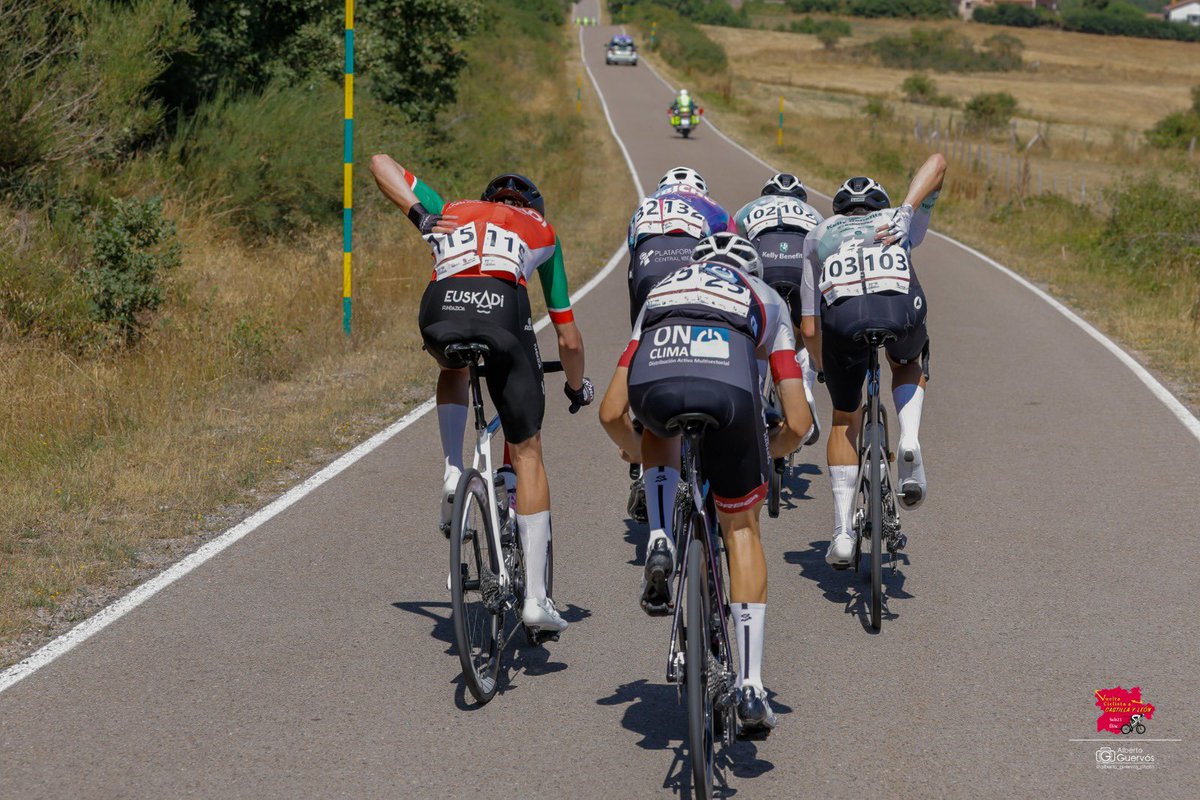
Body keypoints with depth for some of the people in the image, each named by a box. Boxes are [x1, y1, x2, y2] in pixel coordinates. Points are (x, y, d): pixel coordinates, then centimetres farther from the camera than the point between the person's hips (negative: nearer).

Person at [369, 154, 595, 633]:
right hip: (502, 311, -1)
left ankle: (452, 473, 17)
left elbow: (381, 163, 32)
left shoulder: (450, 213, 37)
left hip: (441, 311, 2)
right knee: (527, 452, 10)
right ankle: (535, 597, 5)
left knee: (453, 370, 40)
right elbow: (568, 338, 36)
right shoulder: (542, 231, 35)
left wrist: (418, 215, 19)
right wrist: (578, 388, 53)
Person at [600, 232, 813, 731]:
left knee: (665, 439, 41)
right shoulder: (766, 299, 36)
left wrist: (633, 448, 55)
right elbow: (798, 423, 27)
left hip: (653, 385, 1)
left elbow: (610, 413, 33)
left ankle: (662, 542, 18)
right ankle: (750, 685, 15)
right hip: (729, 389, -1)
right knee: (741, 527, 20)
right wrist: (771, 448, 49)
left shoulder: (662, 290, 39)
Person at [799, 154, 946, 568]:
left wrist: (823, 367, 46)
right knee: (910, 366, 38)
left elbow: (809, 327, 30)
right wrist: (907, 210, 16)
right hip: (901, 311, 0)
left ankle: (842, 532, 13)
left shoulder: (818, 236, 35)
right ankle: (909, 440, 8)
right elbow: (937, 161, 26)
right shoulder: (899, 222, 35)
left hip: (842, 317, 0)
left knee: (844, 420, 23)